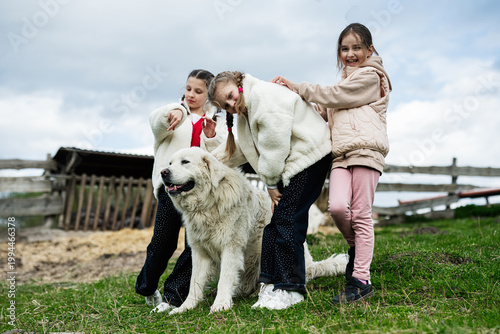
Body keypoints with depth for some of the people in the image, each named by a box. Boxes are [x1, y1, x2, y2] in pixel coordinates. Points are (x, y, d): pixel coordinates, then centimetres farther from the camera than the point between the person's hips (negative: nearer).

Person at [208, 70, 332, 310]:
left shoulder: (261, 95, -16)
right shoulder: (245, 110, 16)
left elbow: (275, 145, -20)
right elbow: (242, 149, 25)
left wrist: (271, 183, -11)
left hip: (309, 155, -10)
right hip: (291, 163, 10)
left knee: (286, 220, -12)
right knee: (275, 221, 5)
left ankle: (290, 289, -3)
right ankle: (271, 281, 12)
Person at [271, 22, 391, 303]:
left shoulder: (370, 76, 6)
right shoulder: (346, 83, 33)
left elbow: (334, 96, -3)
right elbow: (322, 109, 25)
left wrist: (298, 88, 2)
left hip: (366, 150, -6)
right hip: (341, 155, 6)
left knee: (361, 214, -7)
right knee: (337, 207, -16)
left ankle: (361, 279, -1)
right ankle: (356, 247, 12)